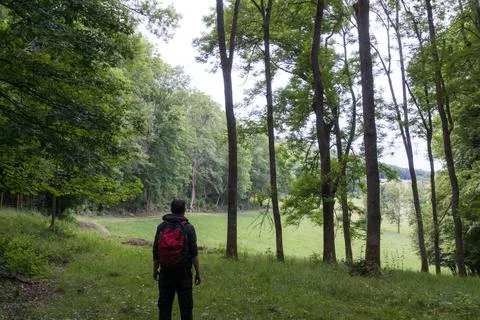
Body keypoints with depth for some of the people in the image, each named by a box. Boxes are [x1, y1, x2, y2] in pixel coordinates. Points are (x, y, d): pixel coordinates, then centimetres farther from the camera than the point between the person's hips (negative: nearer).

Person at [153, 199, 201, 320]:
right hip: (184, 273, -2)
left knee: (164, 305, 11)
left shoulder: (161, 227, -1)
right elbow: (194, 253, -10)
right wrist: (198, 273, -2)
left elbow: (156, 252, 3)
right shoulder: (189, 228, -9)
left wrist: (155, 269, 16)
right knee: (186, 306, 6)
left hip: (166, 272, 2)